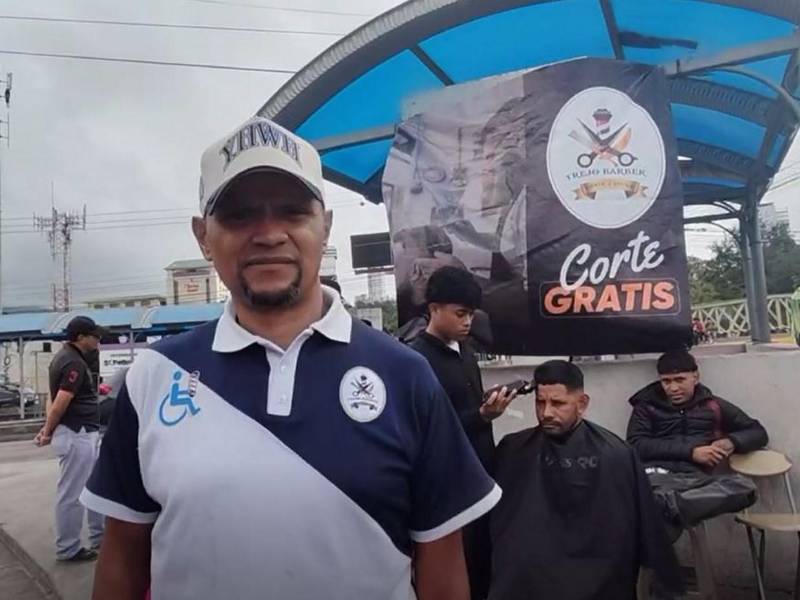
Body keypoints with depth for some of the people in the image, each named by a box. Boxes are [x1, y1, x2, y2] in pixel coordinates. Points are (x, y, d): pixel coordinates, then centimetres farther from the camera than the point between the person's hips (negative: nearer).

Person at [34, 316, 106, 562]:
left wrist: (48, 428, 5)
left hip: (86, 434, 10)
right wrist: (48, 432, -6)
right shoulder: (74, 363, -19)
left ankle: (100, 536, 29)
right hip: (76, 435, -10)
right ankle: (68, 549, 14)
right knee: (72, 494, 2)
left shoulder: (67, 357, 13)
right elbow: (60, 403, -21)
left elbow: (55, 398, 13)